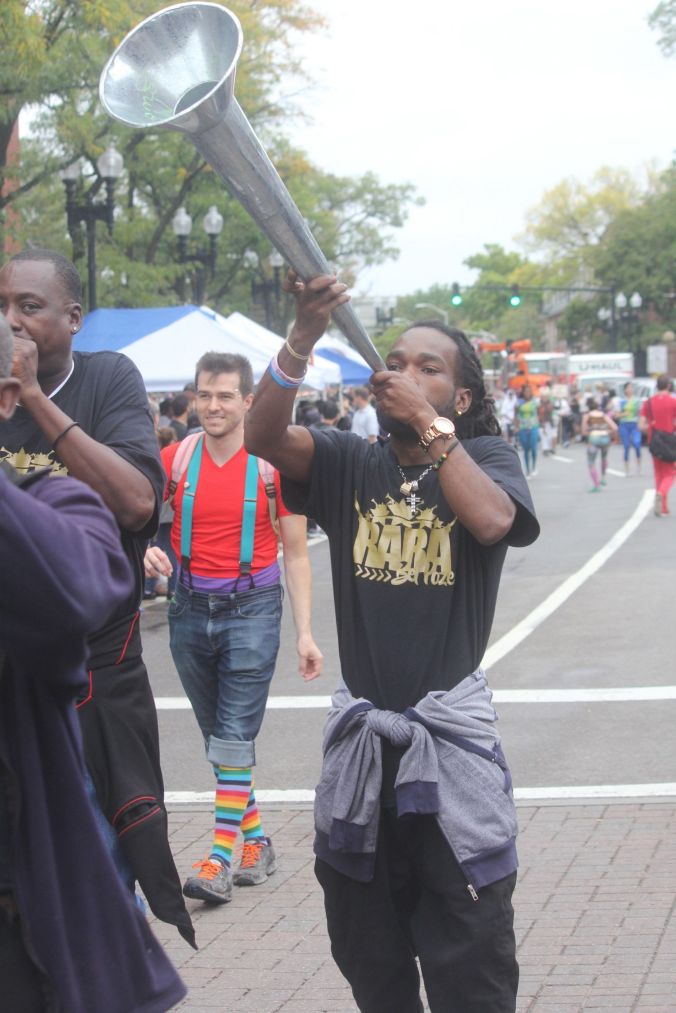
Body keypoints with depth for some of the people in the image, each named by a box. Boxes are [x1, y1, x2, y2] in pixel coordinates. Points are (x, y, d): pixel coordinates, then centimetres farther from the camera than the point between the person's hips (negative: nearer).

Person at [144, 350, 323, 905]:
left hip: (252, 608, -4)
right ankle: (256, 841, 26)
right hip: (191, 608, 4)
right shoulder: (174, 460, 0)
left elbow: (296, 552, -1)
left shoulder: (273, 464, -6)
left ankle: (222, 858, -5)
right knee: (218, 736, 12)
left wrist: (305, 631, -5)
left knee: (236, 735, -8)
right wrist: (147, 552, -21)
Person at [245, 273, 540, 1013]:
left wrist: (427, 423, -19)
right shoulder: (351, 465, 3)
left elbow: (493, 520, -23)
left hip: (451, 733, -3)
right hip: (359, 731, 3)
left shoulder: (484, 457, -1)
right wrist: (304, 337, -27)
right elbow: (262, 437, -14)